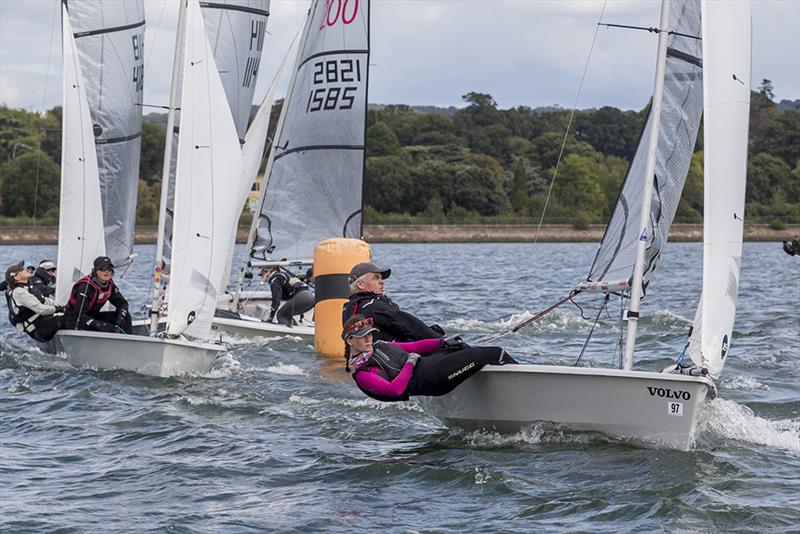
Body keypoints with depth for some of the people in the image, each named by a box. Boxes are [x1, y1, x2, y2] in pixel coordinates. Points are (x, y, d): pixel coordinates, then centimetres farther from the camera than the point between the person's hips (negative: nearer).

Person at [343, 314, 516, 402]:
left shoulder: (379, 346, 17)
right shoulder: (361, 373, -8)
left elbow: (415, 347, 19)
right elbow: (394, 390, -21)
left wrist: (444, 342, 7)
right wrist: (410, 363, -15)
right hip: (431, 377, -9)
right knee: (493, 354, -14)